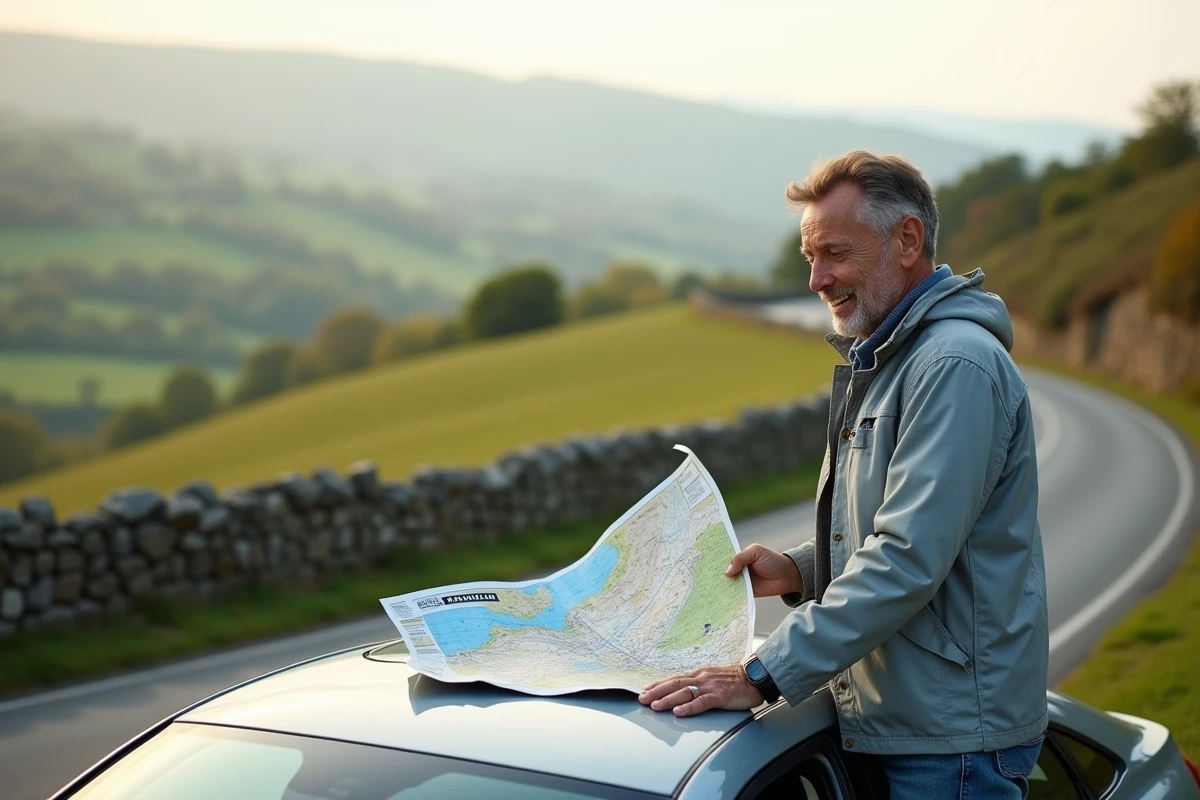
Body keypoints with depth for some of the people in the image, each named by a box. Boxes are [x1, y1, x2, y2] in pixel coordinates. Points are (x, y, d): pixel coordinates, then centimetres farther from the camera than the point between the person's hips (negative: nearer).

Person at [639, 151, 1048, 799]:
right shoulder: (877, 360, 15)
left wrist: (763, 676, -25)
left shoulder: (956, 365, -19)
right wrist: (799, 570, 4)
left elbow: (910, 559, -26)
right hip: (884, 721, 9)